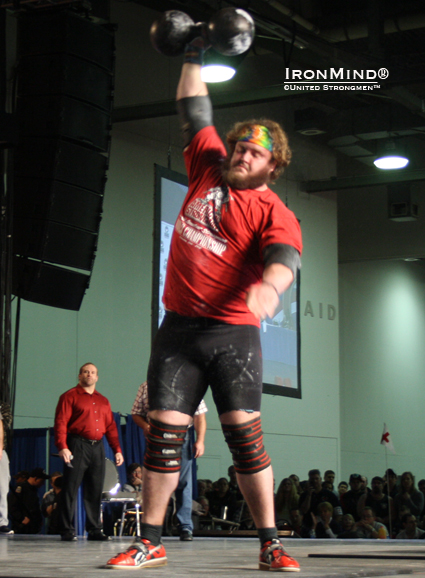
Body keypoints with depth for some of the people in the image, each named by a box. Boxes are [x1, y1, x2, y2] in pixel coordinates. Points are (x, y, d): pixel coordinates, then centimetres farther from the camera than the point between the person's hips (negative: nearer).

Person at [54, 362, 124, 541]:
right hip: (78, 446, -5)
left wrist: (117, 449, 9)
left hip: (98, 447, 5)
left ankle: (94, 530, 11)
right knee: (71, 488, -5)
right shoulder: (70, 396, 3)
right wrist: (62, 446, -18)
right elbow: (61, 422, -6)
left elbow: (111, 427, 18)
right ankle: (67, 530, -2)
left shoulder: (103, 401, 20)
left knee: (95, 491, 6)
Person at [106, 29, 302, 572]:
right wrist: (193, 56, 25)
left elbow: (284, 258, -24)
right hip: (179, 327, 4)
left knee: (245, 436, -8)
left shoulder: (275, 213, -3)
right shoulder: (208, 169, 12)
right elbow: (194, 111, 24)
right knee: (163, 432, 1)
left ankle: (270, 546, -1)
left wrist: (269, 287, -45)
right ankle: (150, 543, 9)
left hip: (233, 332, -4)